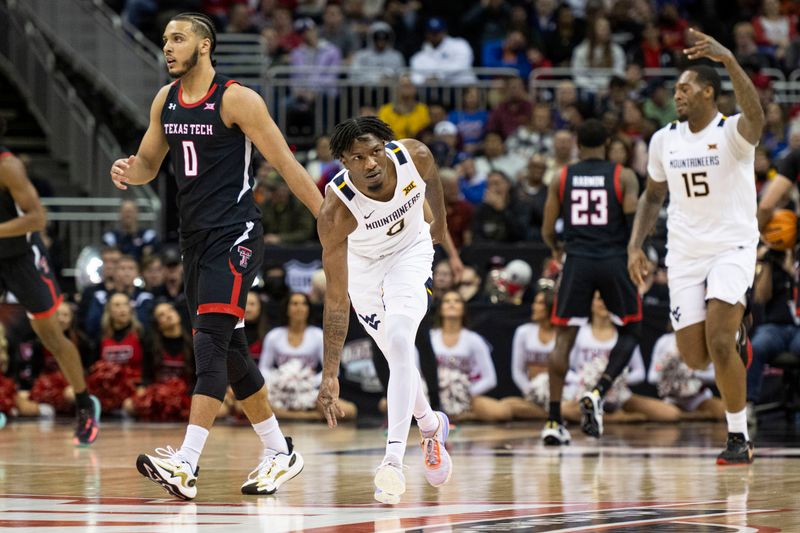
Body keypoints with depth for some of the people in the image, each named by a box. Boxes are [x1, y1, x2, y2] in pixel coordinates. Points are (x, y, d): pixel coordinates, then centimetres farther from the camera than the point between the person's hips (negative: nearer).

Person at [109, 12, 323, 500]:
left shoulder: (237, 99, -10)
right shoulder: (165, 101, 10)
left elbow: (286, 164, -9)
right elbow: (149, 164, 21)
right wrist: (128, 171, -4)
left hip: (235, 234, -8)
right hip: (195, 236, 8)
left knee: (211, 340, -19)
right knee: (230, 349, 12)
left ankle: (186, 464, -28)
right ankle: (281, 454, 24)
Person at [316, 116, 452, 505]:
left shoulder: (415, 157, -30)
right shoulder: (336, 211, -36)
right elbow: (336, 298, -33)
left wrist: (440, 222, 19)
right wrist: (330, 374, -35)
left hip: (411, 250, 0)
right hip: (362, 264, 0)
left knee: (399, 339, -22)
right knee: (398, 356, 11)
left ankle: (393, 459, -26)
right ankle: (431, 426, 42)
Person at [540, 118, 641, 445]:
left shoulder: (561, 178, 7)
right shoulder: (624, 177, 2)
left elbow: (547, 231, 8)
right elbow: (635, 224, -7)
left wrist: (556, 249, 30)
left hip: (578, 261, 1)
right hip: (614, 261, -1)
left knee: (564, 338, 7)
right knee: (630, 332, 15)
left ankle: (554, 421, 0)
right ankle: (598, 393, -7)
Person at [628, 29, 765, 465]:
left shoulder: (732, 133, -13)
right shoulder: (664, 140, 4)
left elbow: (756, 116, -38)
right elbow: (653, 196, 18)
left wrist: (729, 60, -50)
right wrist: (635, 245, 5)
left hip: (731, 246, -5)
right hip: (685, 253, 5)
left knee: (719, 343, -22)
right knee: (695, 359, 1)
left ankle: (739, 438, -7)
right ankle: (735, 333, 37)